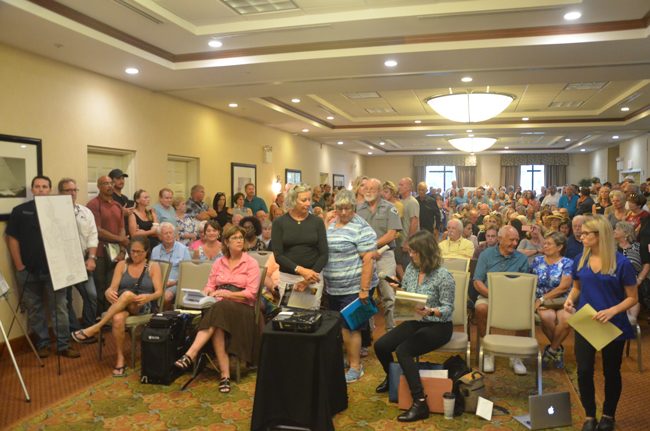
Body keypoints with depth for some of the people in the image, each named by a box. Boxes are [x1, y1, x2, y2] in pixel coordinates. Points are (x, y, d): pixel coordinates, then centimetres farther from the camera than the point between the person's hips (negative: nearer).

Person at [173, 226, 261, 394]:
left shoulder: (251, 263, 4)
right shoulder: (219, 262, 18)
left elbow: (251, 293, -6)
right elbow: (209, 286, 16)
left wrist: (229, 294, -16)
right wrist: (210, 293, -9)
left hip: (242, 307, -4)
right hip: (219, 306, 4)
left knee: (220, 310, -39)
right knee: (217, 328, -35)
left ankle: (190, 356, -46)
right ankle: (225, 375, -38)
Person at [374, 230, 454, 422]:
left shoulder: (443, 276, -19)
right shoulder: (411, 268, 0)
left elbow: (448, 308, -16)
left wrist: (430, 311, -35)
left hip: (438, 326, -7)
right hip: (415, 322, 7)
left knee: (403, 350, -28)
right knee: (380, 345, -5)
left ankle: (420, 404, -19)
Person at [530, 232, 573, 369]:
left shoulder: (567, 263, 2)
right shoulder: (537, 261, 10)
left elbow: (564, 287, -9)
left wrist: (543, 299, -14)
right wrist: (537, 300, -9)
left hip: (561, 301, -1)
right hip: (541, 301, 1)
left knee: (566, 319, -33)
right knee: (547, 317, -34)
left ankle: (552, 350, -6)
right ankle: (557, 348, -5)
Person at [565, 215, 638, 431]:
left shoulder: (621, 263, -14)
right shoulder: (580, 260, -2)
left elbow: (632, 297, -9)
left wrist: (612, 310, -25)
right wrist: (570, 298, -9)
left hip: (613, 325, -2)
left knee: (611, 372, 14)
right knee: (584, 370, 0)